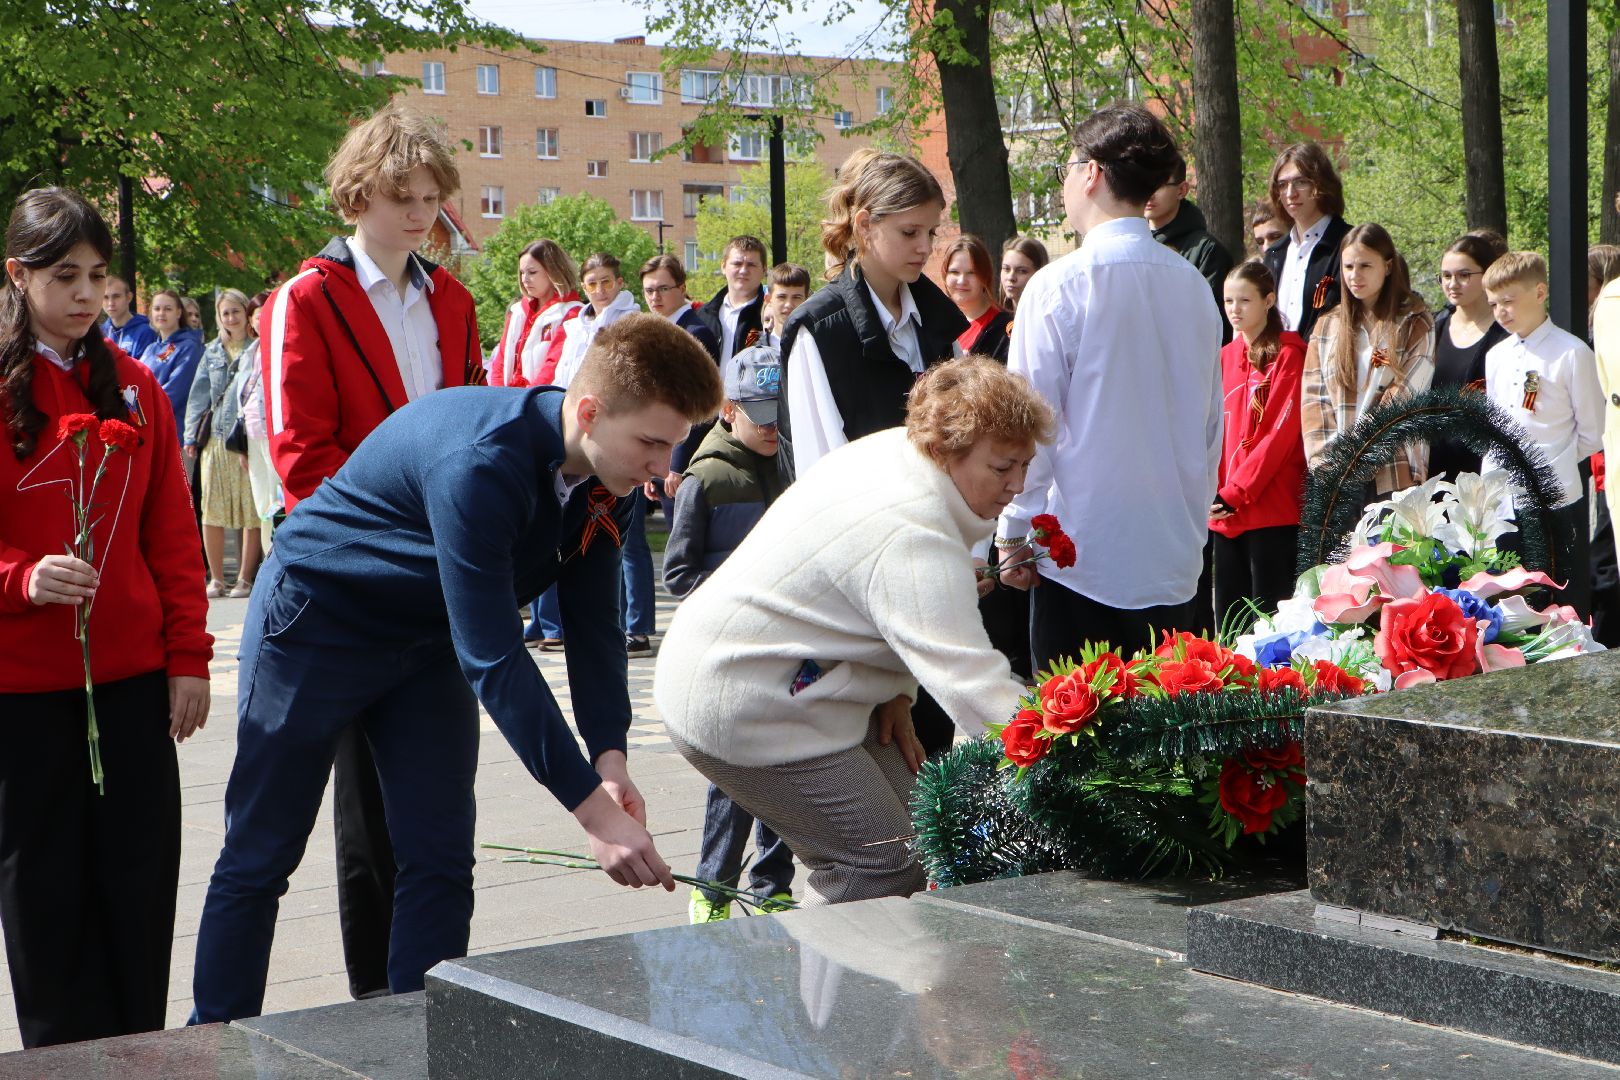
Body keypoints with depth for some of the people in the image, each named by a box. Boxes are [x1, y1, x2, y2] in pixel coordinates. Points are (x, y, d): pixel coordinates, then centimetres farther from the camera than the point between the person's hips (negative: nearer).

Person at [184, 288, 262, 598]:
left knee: (251, 511, -4)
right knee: (212, 511, 1)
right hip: (215, 438, 4)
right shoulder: (212, 352, 17)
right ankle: (216, 578, 10)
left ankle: (245, 578, 3)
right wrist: (192, 436, 9)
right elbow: (199, 395, 18)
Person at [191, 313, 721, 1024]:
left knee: (440, 862, 0)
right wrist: (592, 810, -38)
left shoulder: (605, 479, -13)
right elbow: (493, 656, -38)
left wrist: (609, 757, -22)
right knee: (258, 857, 3)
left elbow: (593, 624, -6)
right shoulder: (481, 463, -38)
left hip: (429, 642, 7)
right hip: (317, 624, -7)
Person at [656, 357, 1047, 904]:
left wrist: (895, 692, 5)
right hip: (744, 711, -11)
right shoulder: (917, 546, -30)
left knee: (915, 822, 6)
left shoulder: (892, 447, 1)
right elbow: (974, 683, -35)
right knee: (887, 868, -13)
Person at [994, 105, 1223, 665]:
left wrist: (1013, 535, 0)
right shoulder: (1194, 285, 7)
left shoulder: (1060, 286, -11)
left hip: (1084, 556, -6)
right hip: (1176, 556, 6)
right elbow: (1211, 422, 14)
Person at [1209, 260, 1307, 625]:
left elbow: (1281, 433, -12)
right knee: (1227, 620, 9)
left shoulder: (1288, 355, -5)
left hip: (1270, 509, -6)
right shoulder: (1225, 357, 15)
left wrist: (1235, 493, -14)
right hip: (1224, 512, 6)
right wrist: (1208, 492, -1)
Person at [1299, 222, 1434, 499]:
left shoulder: (1415, 325, 5)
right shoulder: (1327, 327, 16)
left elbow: (1403, 400, -5)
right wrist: (1323, 461, -4)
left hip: (1394, 474, -3)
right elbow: (1312, 398, 10)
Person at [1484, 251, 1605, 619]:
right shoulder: (1496, 356, 11)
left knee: (1567, 609, 2)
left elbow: (1591, 434, -5)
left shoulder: (1572, 354, -10)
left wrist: (1553, 463, 1)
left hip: (1557, 499, -6)